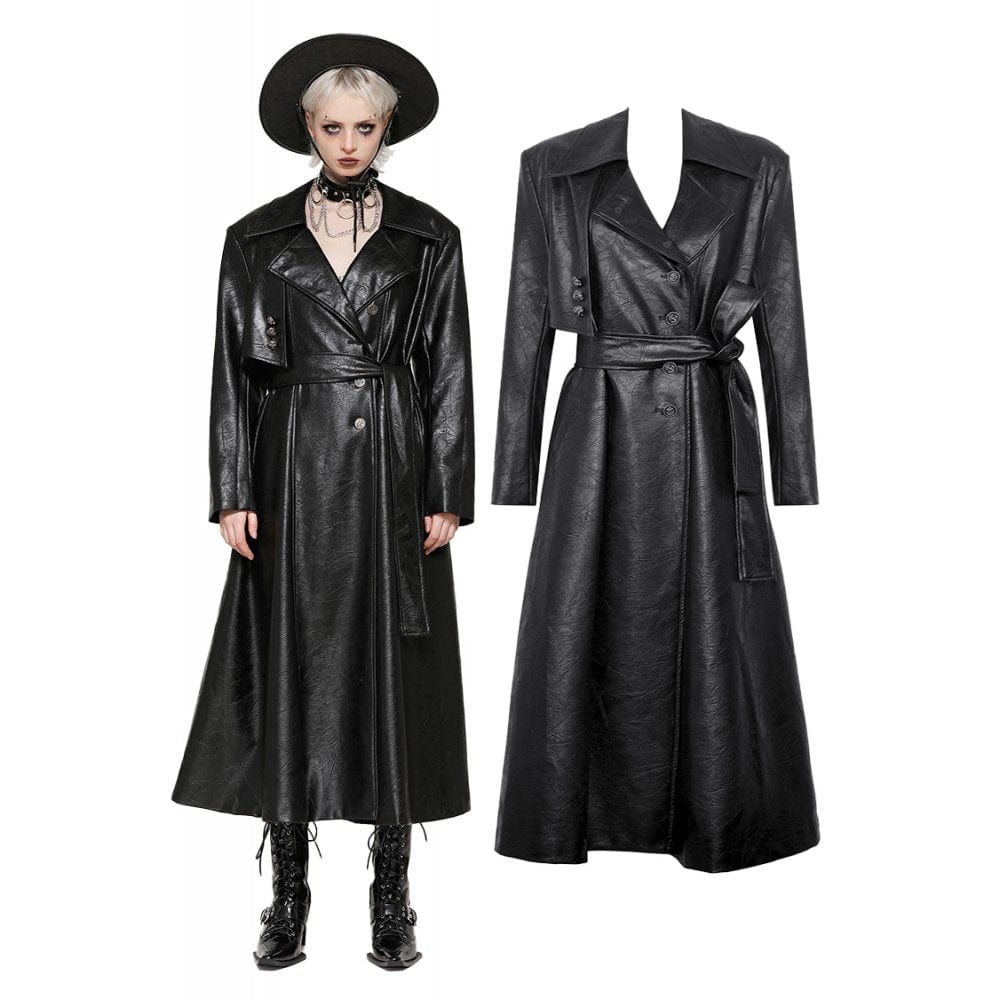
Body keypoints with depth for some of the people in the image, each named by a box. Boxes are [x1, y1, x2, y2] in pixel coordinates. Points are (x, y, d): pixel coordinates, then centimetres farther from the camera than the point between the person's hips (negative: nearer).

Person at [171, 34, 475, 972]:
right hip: (294, 478, 1)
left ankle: (391, 894, 15)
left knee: (393, 673, 3)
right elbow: (234, 373, 5)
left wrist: (447, 496, -2)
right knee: (289, 670, 2)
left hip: (394, 475, 0)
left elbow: (449, 372, 4)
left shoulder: (429, 238, 6)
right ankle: (288, 893, 15)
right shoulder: (257, 239, 7)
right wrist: (233, 494, -2)